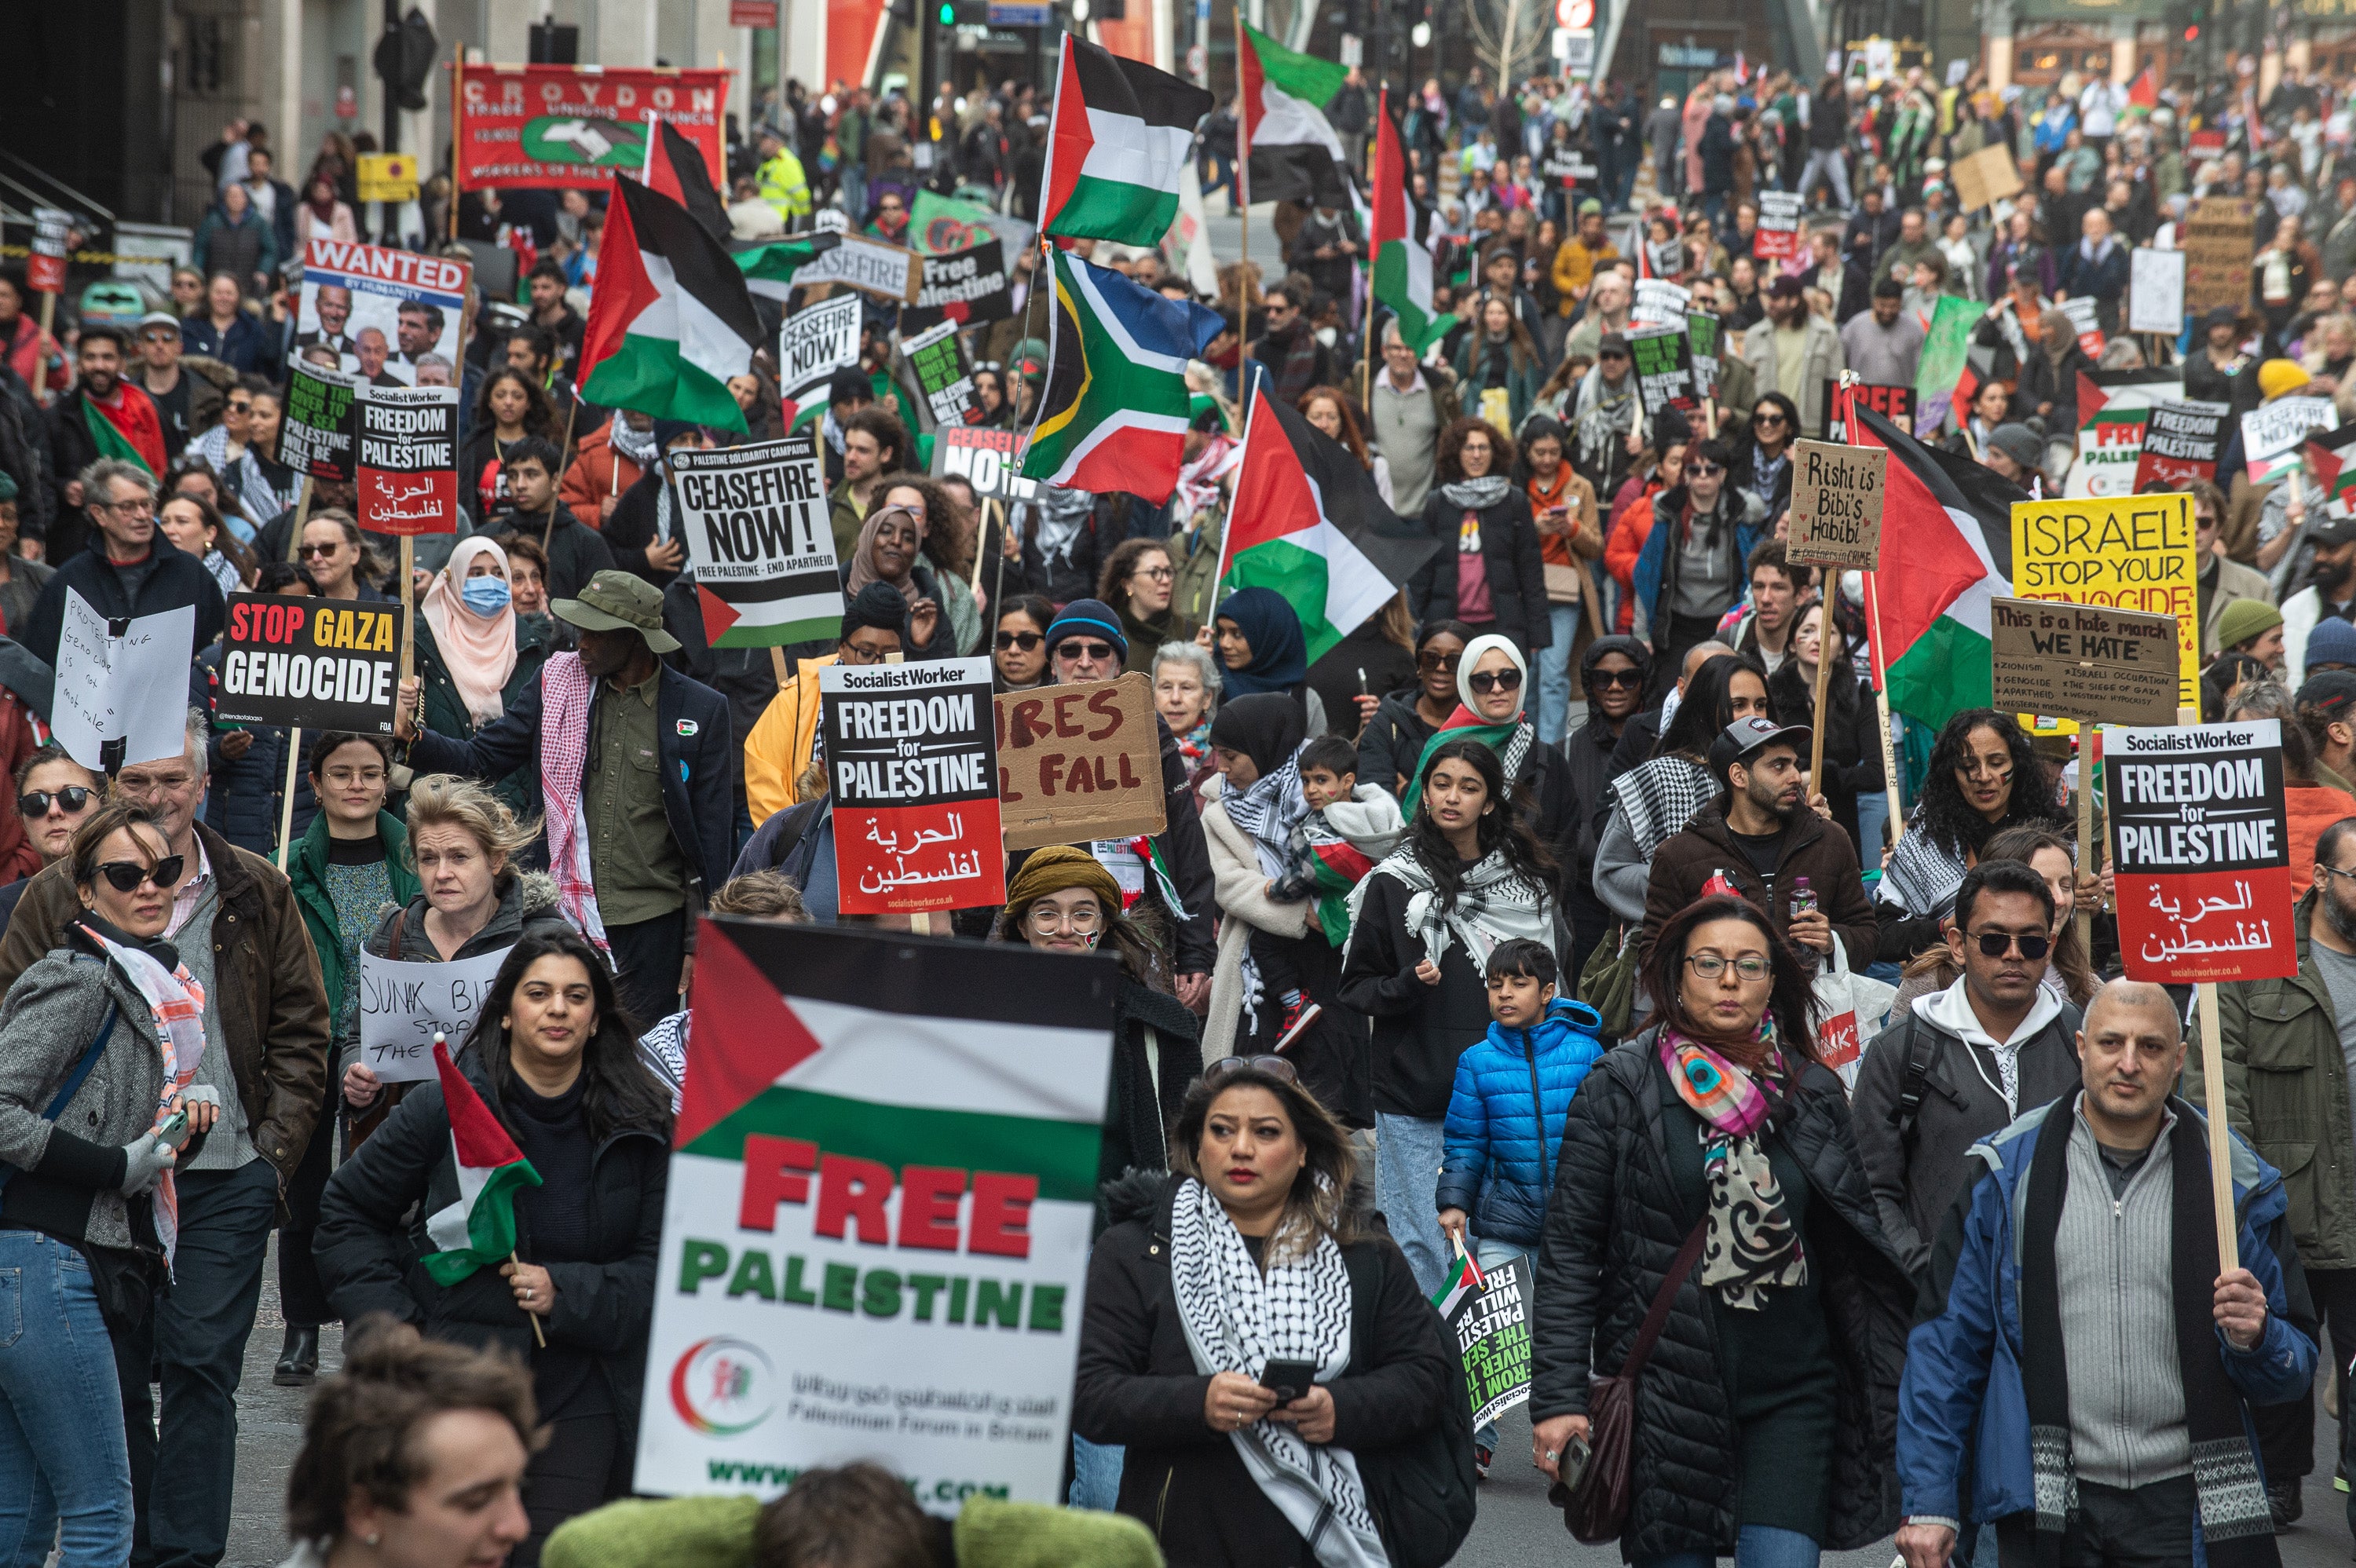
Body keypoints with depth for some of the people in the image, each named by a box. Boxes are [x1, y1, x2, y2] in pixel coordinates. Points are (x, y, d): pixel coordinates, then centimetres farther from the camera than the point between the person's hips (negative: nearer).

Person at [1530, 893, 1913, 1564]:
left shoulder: (1814, 1092, 8)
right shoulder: (1620, 1087, -1)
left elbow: (1859, 1248, 13)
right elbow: (1569, 1251, -2)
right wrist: (1558, 1398, -9)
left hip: (1792, 1390, 2)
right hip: (1666, 1383, -2)